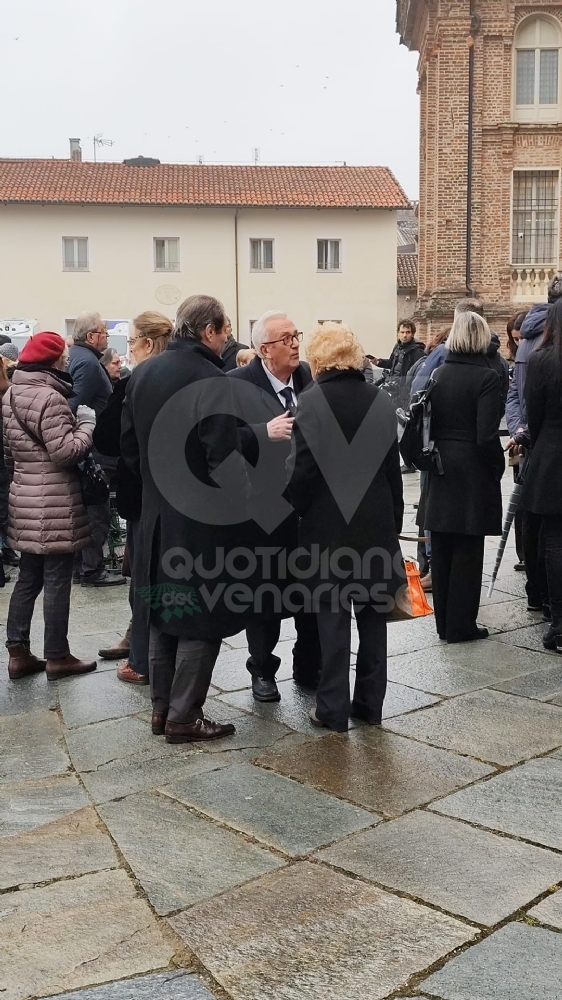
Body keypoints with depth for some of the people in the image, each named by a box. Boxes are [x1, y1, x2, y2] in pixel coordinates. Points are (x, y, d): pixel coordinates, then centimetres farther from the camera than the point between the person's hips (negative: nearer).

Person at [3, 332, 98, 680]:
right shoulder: (49, 397, -17)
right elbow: (65, 452, -21)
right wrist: (86, 424, -8)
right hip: (55, 504, -9)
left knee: (29, 579, 14)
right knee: (57, 582, 0)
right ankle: (58, 657, 9)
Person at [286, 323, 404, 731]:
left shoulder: (311, 402, -12)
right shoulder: (382, 400, 2)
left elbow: (303, 468, -15)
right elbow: (393, 466, 6)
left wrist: (295, 507, 2)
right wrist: (395, 518, 13)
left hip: (328, 525, -4)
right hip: (378, 525, 4)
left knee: (333, 617, 4)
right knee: (373, 614, 12)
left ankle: (333, 709, 11)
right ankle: (370, 703, 21)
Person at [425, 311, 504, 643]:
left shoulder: (438, 374, 3)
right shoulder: (487, 378, -13)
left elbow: (426, 422, 4)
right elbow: (487, 436, -18)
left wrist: (432, 457, 14)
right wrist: (498, 467, -3)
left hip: (441, 471, 5)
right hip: (473, 474, -5)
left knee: (442, 550, 11)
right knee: (468, 552, 4)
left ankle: (444, 622, 21)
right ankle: (461, 625, 11)